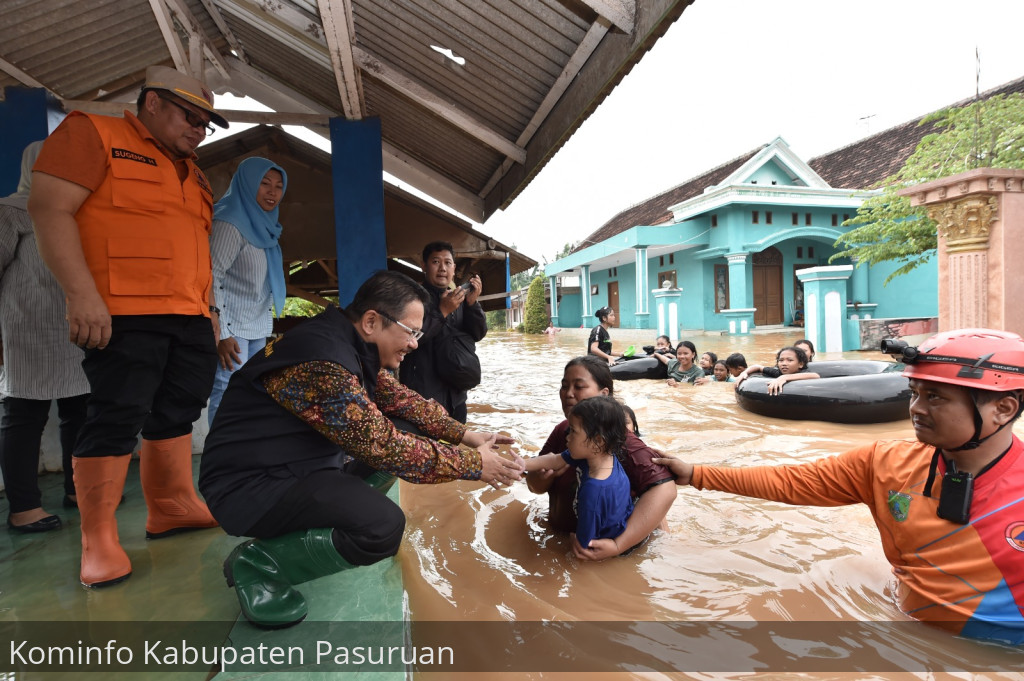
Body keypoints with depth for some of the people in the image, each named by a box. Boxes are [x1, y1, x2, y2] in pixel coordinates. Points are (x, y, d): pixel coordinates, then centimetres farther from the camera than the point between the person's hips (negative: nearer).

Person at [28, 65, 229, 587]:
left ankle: (171, 508, 23)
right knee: (116, 418, -7)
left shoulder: (191, 172, 24)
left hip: (190, 318, 8)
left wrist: (209, 308, 21)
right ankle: (98, 539, 4)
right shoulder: (92, 135, 1)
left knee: (178, 413, 11)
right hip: (125, 314, -8)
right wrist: (82, 293, -19)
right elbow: (50, 208, -10)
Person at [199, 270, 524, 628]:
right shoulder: (323, 363, -30)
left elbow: (400, 399, 8)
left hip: (301, 464, 10)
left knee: (405, 437, 6)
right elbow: (384, 447, -27)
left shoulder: (353, 345, 0)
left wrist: (464, 434, 0)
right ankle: (257, 561, -6)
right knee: (383, 525, -29)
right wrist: (474, 464, -18)